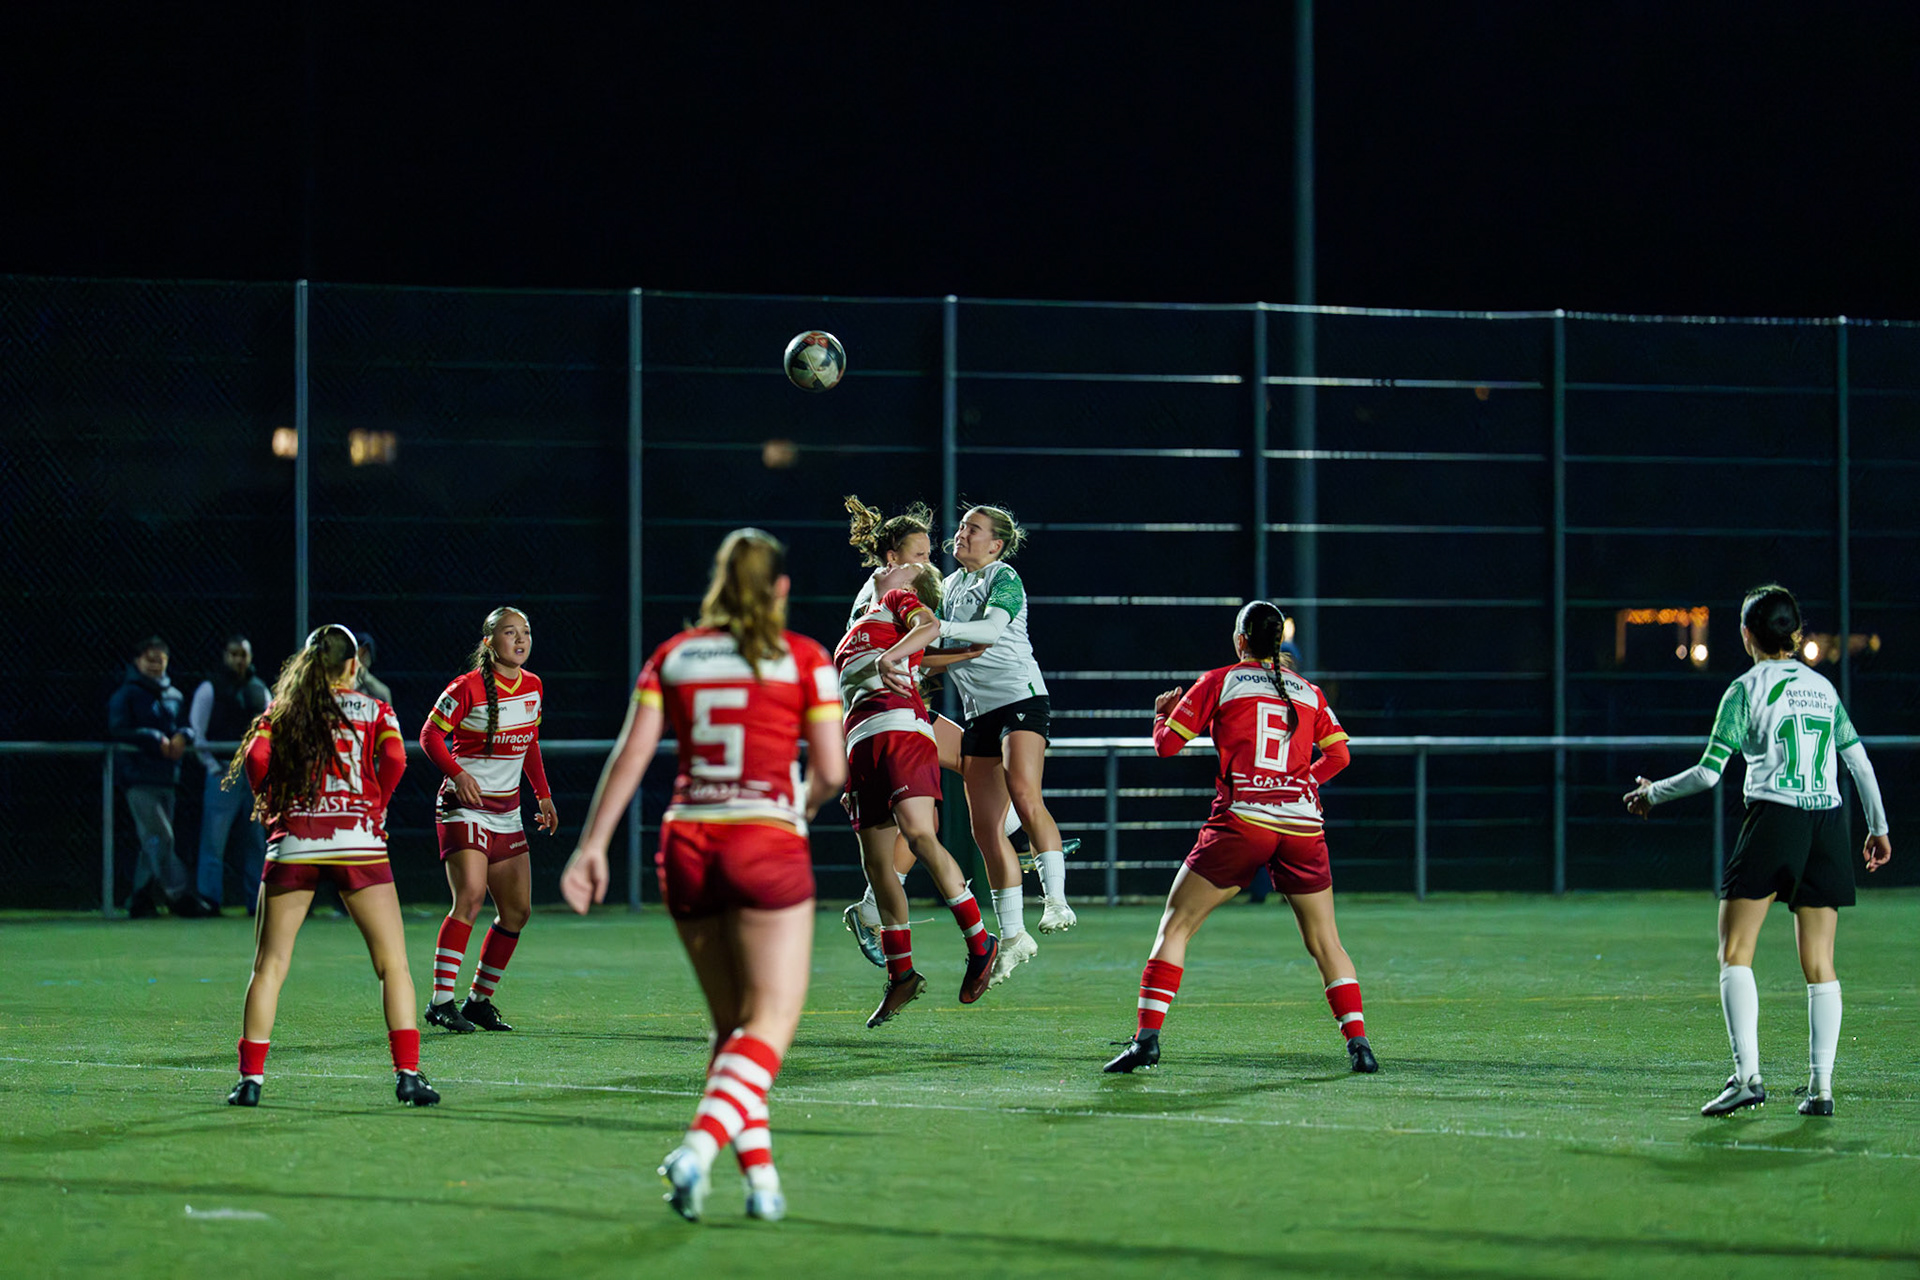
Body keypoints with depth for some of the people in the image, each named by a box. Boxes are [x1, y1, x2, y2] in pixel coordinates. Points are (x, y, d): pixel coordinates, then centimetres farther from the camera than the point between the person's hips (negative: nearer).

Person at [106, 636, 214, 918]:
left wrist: (182, 737, -7)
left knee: (154, 843, 7)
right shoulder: (125, 694, -2)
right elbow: (119, 730, -11)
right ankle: (180, 897, -16)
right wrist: (156, 740, -17)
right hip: (139, 778, -7)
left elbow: (187, 725, 18)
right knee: (159, 838, -13)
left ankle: (140, 900, 13)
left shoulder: (174, 696, 17)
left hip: (166, 777, 7)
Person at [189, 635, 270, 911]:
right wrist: (212, 765, -9)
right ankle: (208, 898, -10)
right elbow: (196, 732, -3)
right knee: (214, 838, -10)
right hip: (223, 774, -5)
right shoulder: (210, 688, 0)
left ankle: (257, 901, 11)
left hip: (255, 774, 5)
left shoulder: (259, 689, 14)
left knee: (256, 841, 7)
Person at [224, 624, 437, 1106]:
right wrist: (375, 808, 8)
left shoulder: (280, 711, 13)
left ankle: (250, 1079, 1)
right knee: (393, 963, 4)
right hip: (357, 841, -1)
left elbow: (256, 759, -3)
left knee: (269, 967, 8)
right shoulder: (375, 710, 10)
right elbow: (393, 760, -6)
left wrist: (272, 807, 12)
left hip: (292, 844, 1)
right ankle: (408, 1074, -6)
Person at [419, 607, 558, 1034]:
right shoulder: (468, 687, -12)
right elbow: (430, 734, -10)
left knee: (518, 910, 6)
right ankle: (441, 1001, -20)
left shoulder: (532, 686, 8)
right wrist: (457, 773, -24)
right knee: (470, 896, -23)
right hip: (464, 807, -7)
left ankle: (480, 1000, 18)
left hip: (507, 813, 7)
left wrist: (543, 794, 14)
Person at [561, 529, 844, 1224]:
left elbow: (630, 755, 1)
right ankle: (698, 1147, -25)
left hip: (686, 843, 4)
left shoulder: (672, 657, 9)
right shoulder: (804, 659, 1)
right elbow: (831, 770, -2)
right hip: (766, 843, -4)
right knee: (770, 1024, -3)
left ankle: (760, 1174, 10)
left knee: (732, 1024, 15)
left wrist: (593, 846, 0)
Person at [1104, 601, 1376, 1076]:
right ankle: (1358, 1042, 2)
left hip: (1242, 823, -3)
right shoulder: (1309, 693, 14)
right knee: (1324, 942, 13)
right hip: (1304, 825, 3)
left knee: (1175, 927, 4)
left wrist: (1163, 713, 29)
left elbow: (1166, 744, 7)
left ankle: (1147, 1036, -8)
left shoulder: (1219, 683, 6)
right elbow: (1338, 753, 12)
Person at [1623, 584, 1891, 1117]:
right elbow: (1860, 761, 14)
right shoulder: (1821, 687, 14)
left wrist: (1653, 794, 13)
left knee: (1735, 952, -1)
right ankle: (1821, 1087, -1)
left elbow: (1709, 773, -2)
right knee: (1819, 963, 5)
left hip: (1773, 818, -5)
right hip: (1828, 822, 5)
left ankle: (1747, 1074, -14)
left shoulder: (1746, 690, -1)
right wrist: (1878, 827, 22)